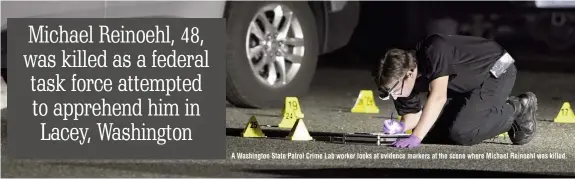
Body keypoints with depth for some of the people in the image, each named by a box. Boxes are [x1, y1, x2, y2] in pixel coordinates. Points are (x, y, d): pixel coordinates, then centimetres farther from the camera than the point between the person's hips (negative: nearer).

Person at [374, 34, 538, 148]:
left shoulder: (434, 51, -34)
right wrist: (401, 126, -25)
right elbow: (414, 114, -1)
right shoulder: (403, 78, -10)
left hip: (497, 72, -9)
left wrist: (416, 138, -49)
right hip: (466, 86, 9)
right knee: (430, 132, 1)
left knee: (460, 132, -24)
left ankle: (517, 110, -2)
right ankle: (500, 108, 15)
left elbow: (438, 97, -44)